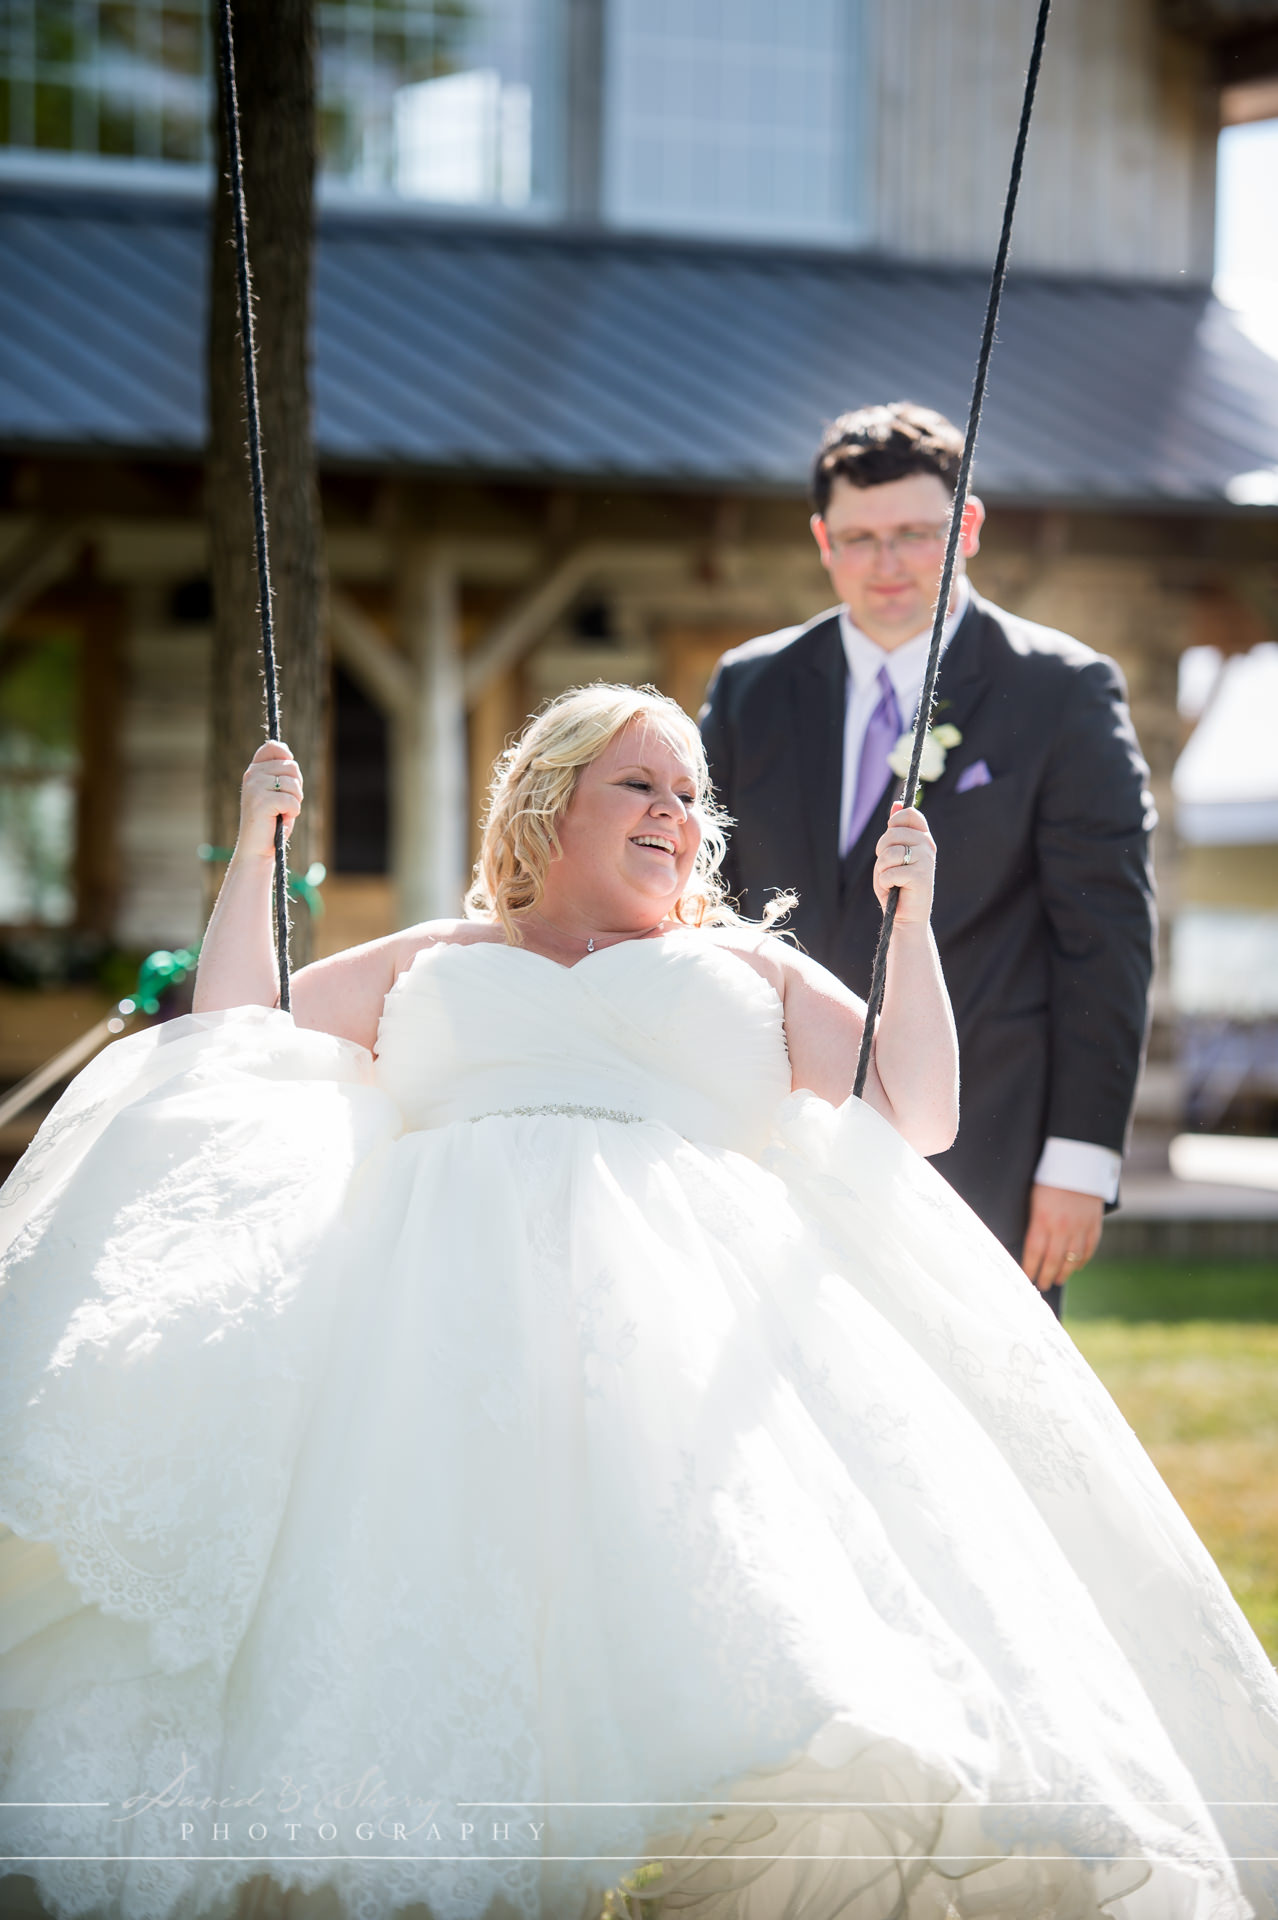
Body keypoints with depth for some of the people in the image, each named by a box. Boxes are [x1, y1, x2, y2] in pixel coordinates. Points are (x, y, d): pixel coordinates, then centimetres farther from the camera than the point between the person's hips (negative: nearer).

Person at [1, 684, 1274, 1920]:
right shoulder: (433, 961, 34)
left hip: (686, 1303, 0)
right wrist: (256, 851, 23)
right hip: (453, 1290, 1)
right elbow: (234, 1043, 29)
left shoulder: (751, 966, 31)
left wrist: (910, 919, 12)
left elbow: (919, 1116, 20)